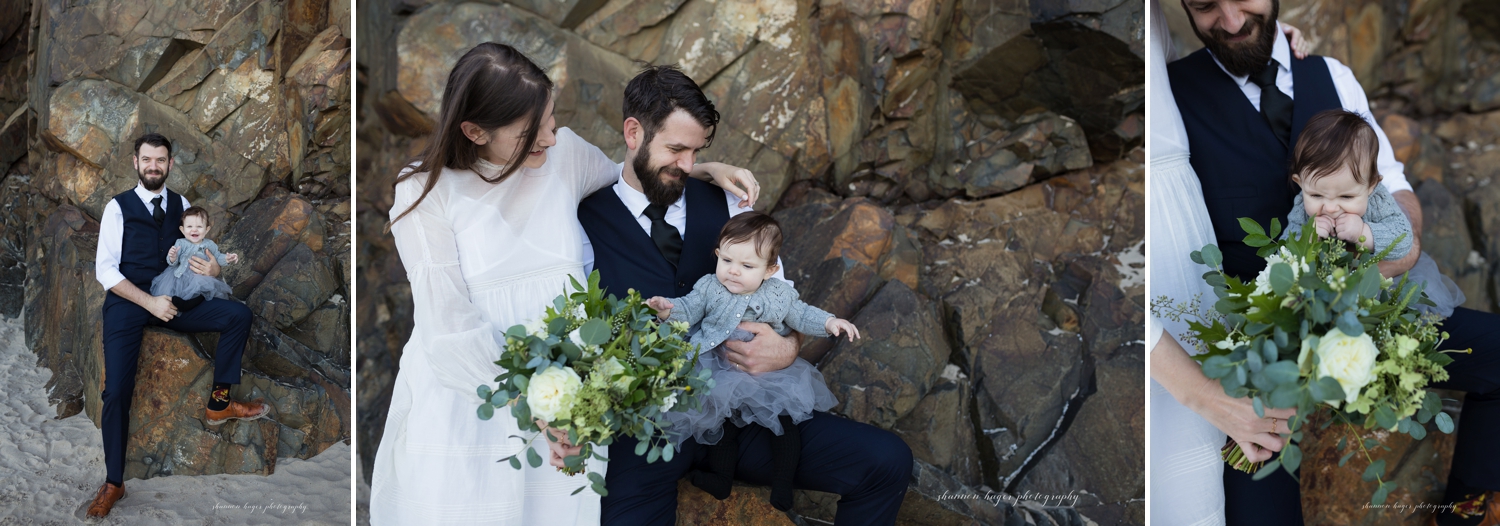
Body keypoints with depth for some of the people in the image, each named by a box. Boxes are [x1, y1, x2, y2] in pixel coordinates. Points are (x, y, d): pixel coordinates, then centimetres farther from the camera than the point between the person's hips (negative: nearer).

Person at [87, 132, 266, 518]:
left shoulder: (181, 205, 10)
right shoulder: (118, 207, -2)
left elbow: (197, 253, 13)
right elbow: (105, 270, -8)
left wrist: (213, 269, -13)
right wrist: (150, 302, -18)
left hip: (175, 298, 4)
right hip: (128, 300, -3)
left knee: (239, 315, -17)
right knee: (116, 392, -15)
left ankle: (219, 404, -6)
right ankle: (113, 483, -1)